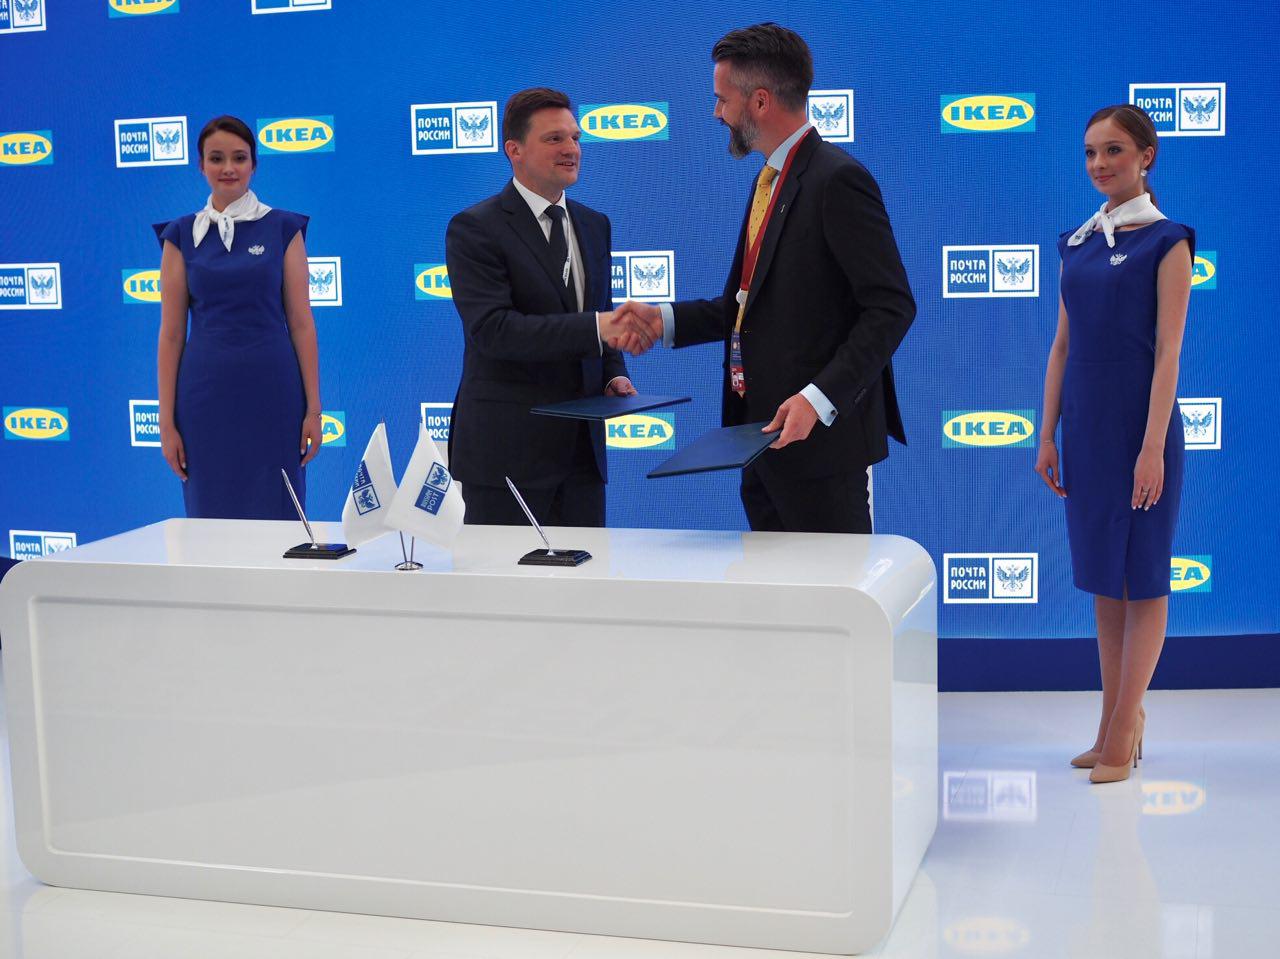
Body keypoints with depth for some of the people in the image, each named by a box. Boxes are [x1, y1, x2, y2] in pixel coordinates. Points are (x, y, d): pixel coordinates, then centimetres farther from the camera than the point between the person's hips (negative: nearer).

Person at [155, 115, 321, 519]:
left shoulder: (283, 228, 3)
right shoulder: (182, 235, 6)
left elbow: (301, 323, 1)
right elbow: (171, 333, 4)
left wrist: (313, 408, -4)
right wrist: (166, 420, 0)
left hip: (271, 392, -1)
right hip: (207, 395, 1)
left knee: (275, 517, 2)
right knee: (214, 517, 6)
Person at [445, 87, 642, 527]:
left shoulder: (594, 225, 14)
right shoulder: (475, 228, -9)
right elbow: (492, 329, -21)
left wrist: (613, 374, 1)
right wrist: (594, 328, -29)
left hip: (582, 446, 6)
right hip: (507, 450, -6)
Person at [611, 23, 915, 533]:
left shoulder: (837, 179, -14)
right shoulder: (771, 181, 16)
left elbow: (891, 307, -19)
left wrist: (820, 399, -26)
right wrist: (666, 320, 6)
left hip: (820, 435, -9)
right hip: (765, 434, 9)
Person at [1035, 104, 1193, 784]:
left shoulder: (1165, 242, -6)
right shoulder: (1078, 242, 11)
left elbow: (1168, 351, -12)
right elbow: (1062, 347, 12)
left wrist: (1153, 447, -18)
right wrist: (1047, 437, 7)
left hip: (1139, 417, -6)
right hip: (1085, 421, 6)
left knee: (1143, 576, 1)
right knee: (1102, 575, 10)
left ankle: (1121, 730, 4)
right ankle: (1121, 717, 20)